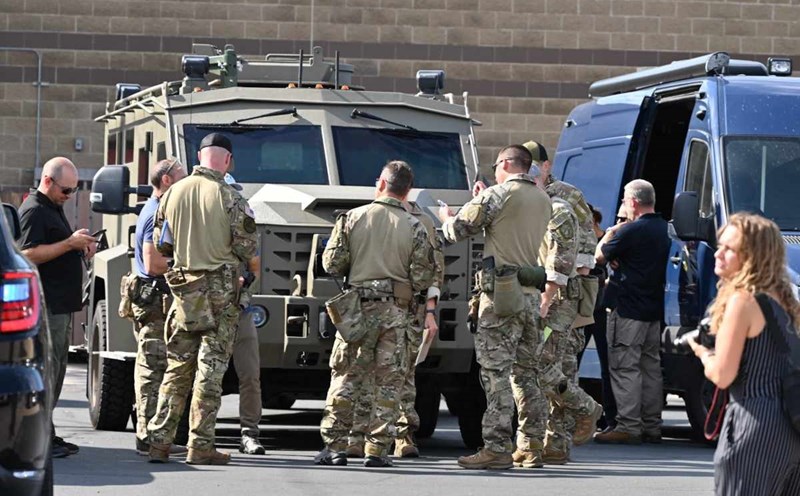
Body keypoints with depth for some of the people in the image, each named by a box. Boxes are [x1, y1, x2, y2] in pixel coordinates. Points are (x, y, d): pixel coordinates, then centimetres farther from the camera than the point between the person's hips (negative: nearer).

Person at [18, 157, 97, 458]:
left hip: (61, 304, 11)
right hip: (45, 304, -11)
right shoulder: (33, 211, -11)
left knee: (56, 366, 11)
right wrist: (69, 243, -21)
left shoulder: (54, 208, 21)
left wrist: (80, 247, 12)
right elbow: (29, 254, -21)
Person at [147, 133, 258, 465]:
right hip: (221, 288, -4)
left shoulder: (174, 193, 4)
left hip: (183, 288, 4)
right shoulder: (229, 197, -10)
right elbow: (247, 247, -9)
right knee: (211, 368, -1)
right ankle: (200, 445, -1)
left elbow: (160, 244, 9)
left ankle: (158, 440, 8)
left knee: (177, 366, 11)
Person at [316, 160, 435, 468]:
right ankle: (377, 450, 3)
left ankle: (334, 445, 5)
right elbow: (423, 279, -4)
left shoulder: (352, 218, -2)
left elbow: (331, 264, 0)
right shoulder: (414, 228, -3)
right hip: (395, 313, 0)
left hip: (357, 309, 0)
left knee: (345, 378, 8)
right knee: (388, 382, 5)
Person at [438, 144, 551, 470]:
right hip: (531, 296, 7)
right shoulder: (543, 200, 15)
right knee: (526, 373, 14)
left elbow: (459, 230, -5)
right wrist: (483, 200, 28)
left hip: (501, 293, -7)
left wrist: (446, 217, 17)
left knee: (495, 372, -9)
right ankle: (532, 445, 16)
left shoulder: (498, 195, -7)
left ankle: (497, 448, -14)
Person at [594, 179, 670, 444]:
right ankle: (651, 426, 15)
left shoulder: (631, 231, -15)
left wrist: (610, 234, 12)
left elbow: (600, 255, -6)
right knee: (651, 366, 12)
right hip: (655, 309, 8)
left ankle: (628, 426, -10)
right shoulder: (663, 229, 10)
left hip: (630, 310, -8)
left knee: (624, 367, -6)